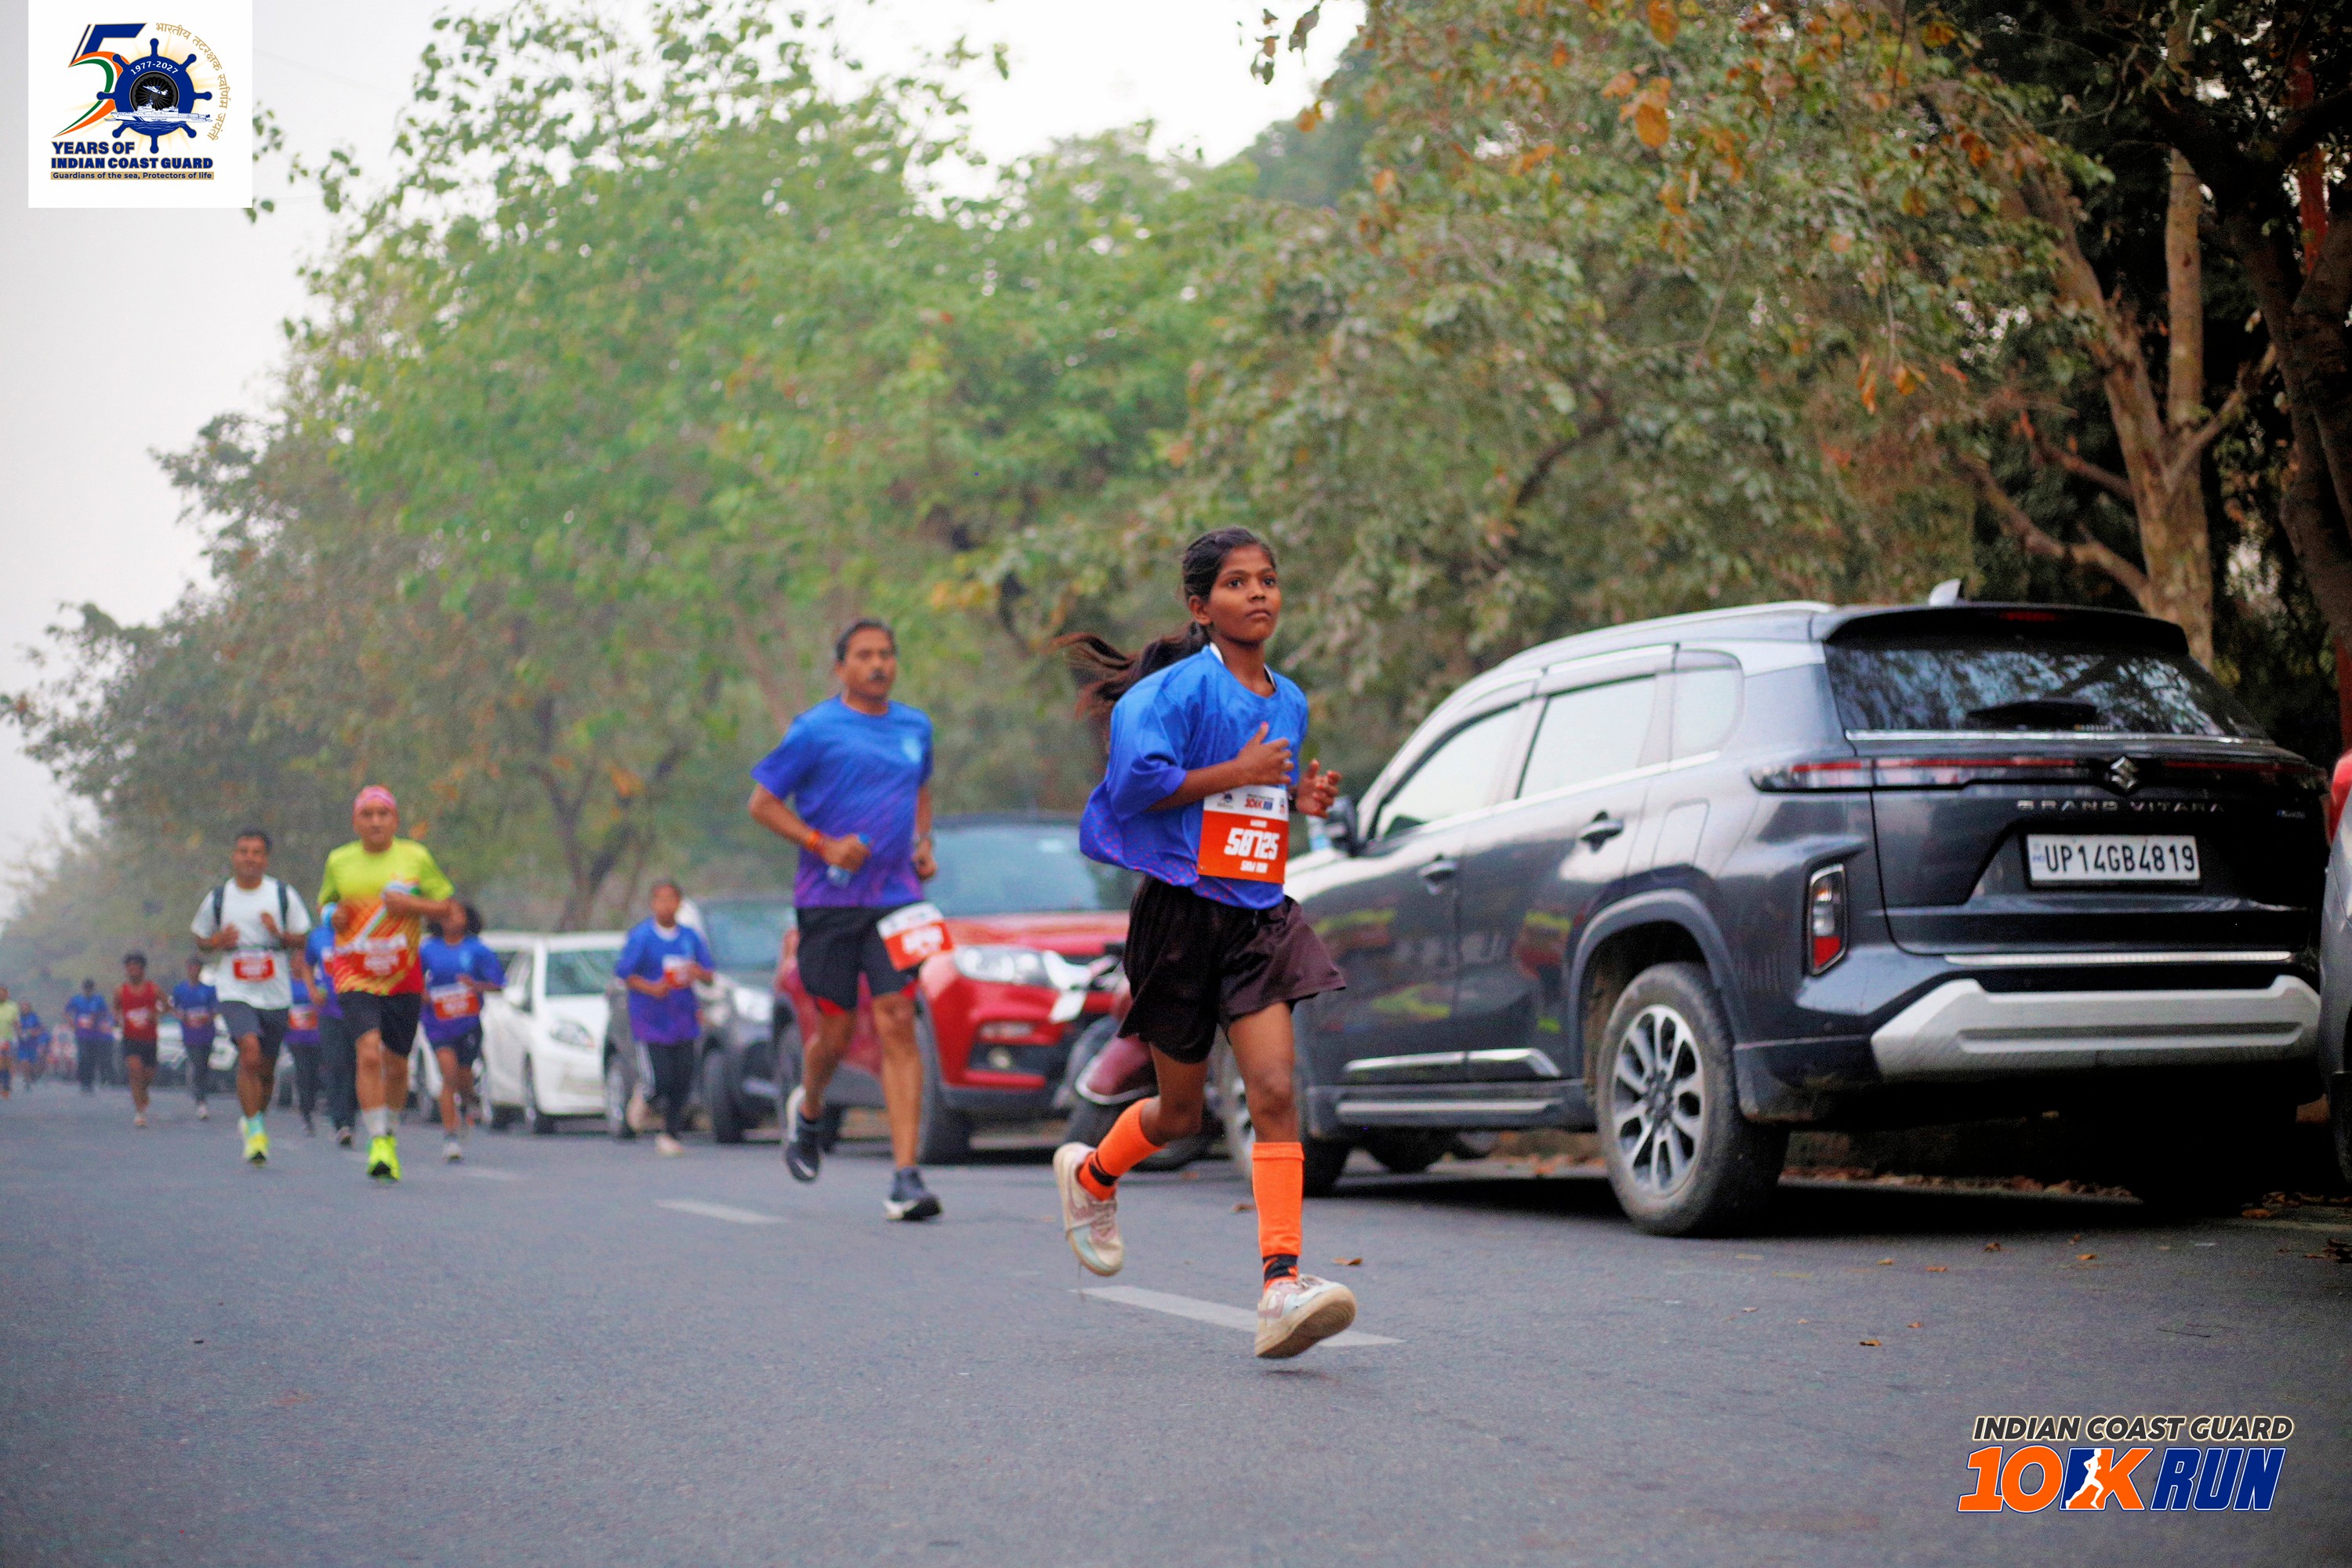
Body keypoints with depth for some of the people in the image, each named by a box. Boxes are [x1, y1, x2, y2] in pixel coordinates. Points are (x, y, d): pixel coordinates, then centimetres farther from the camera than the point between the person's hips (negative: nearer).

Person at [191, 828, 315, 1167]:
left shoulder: (284, 895, 1)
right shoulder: (217, 898, 2)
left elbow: (301, 939, 7)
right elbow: (201, 936, 15)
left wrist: (280, 934, -14)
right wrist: (218, 942, -8)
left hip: (276, 995, 2)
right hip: (235, 994, -2)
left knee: (266, 1068, 10)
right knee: (250, 1053, -23)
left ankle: (258, 1119, 37)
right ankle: (254, 1129, -14)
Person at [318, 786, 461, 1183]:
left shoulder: (416, 857, 0)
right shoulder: (338, 861, 4)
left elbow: (452, 912, 3)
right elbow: (324, 906, 19)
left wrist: (413, 904, -15)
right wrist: (335, 917, -4)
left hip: (404, 978, 1)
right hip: (355, 977, -1)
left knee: (396, 1064, 9)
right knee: (368, 1053, -21)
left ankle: (388, 1134, 32)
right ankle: (378, 1141, -20)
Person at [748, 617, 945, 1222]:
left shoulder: (916, 727, 12)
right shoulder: (815, 730, -2)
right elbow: (762, 803, 0)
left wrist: (923, 844, 13)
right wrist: (823, 845, -12)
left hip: (896, 899, 2)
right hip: (829, 900, -2)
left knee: (897, 1025, -11)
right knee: (835, 1034, 4)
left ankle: (906, 1177, -15)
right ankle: (808, 1110, 40)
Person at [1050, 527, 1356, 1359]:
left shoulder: (1290, 702, 12)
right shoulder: (1181, 688, -10)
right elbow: (1135, 779, -20)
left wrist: (1297, 798, 6)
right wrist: (1239, 772, -17)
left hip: (1260, 914, 4)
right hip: (1181, 911, -4)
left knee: (1274, 1092, -13)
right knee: (1180, 1112, 10)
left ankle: (1281, 1288, -20)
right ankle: (1091, 1174, 43)